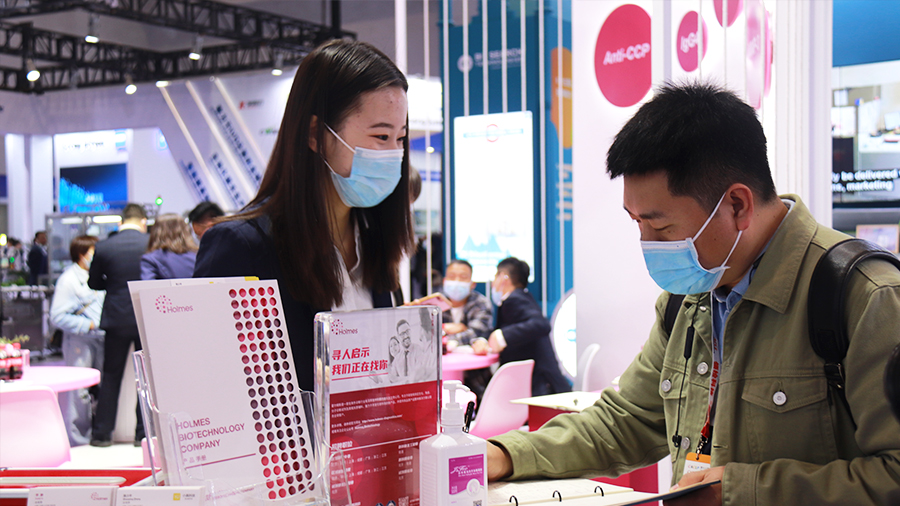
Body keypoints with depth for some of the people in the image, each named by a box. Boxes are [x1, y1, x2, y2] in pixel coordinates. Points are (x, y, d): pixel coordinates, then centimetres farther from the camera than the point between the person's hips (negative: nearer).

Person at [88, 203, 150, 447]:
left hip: (116, 318, 1)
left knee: (111, 376, 10)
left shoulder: (103, 247, -5)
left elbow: (94, 283, 5)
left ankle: (102, 433, 13)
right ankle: (144, 432, 10)